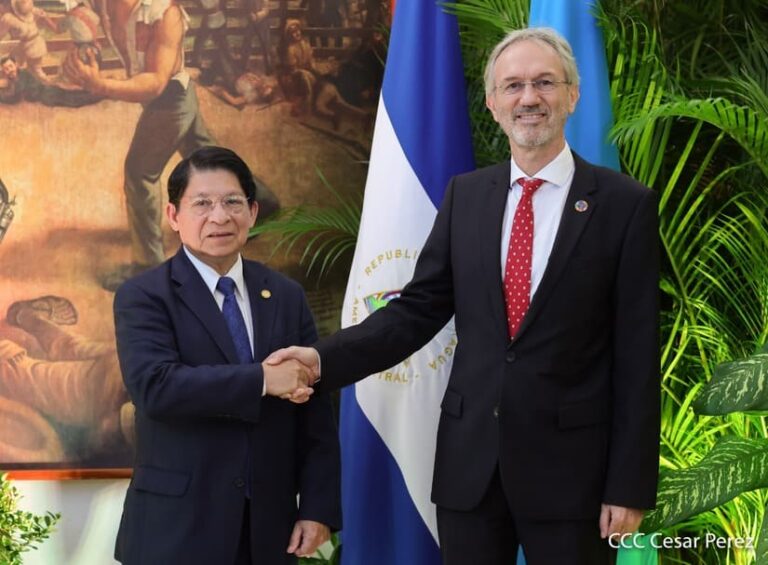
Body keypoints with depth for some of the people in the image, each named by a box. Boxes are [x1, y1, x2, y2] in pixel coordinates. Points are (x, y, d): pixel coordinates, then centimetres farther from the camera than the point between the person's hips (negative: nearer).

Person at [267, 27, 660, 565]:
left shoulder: (624, 203, -4)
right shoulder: (465, 195, 7)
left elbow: (637, 355, -6)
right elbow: (418, 308, 6)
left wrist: (631, 486, -8)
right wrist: (325, 358, -9)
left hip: (571, 464, -3)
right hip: (470, 460, 3)